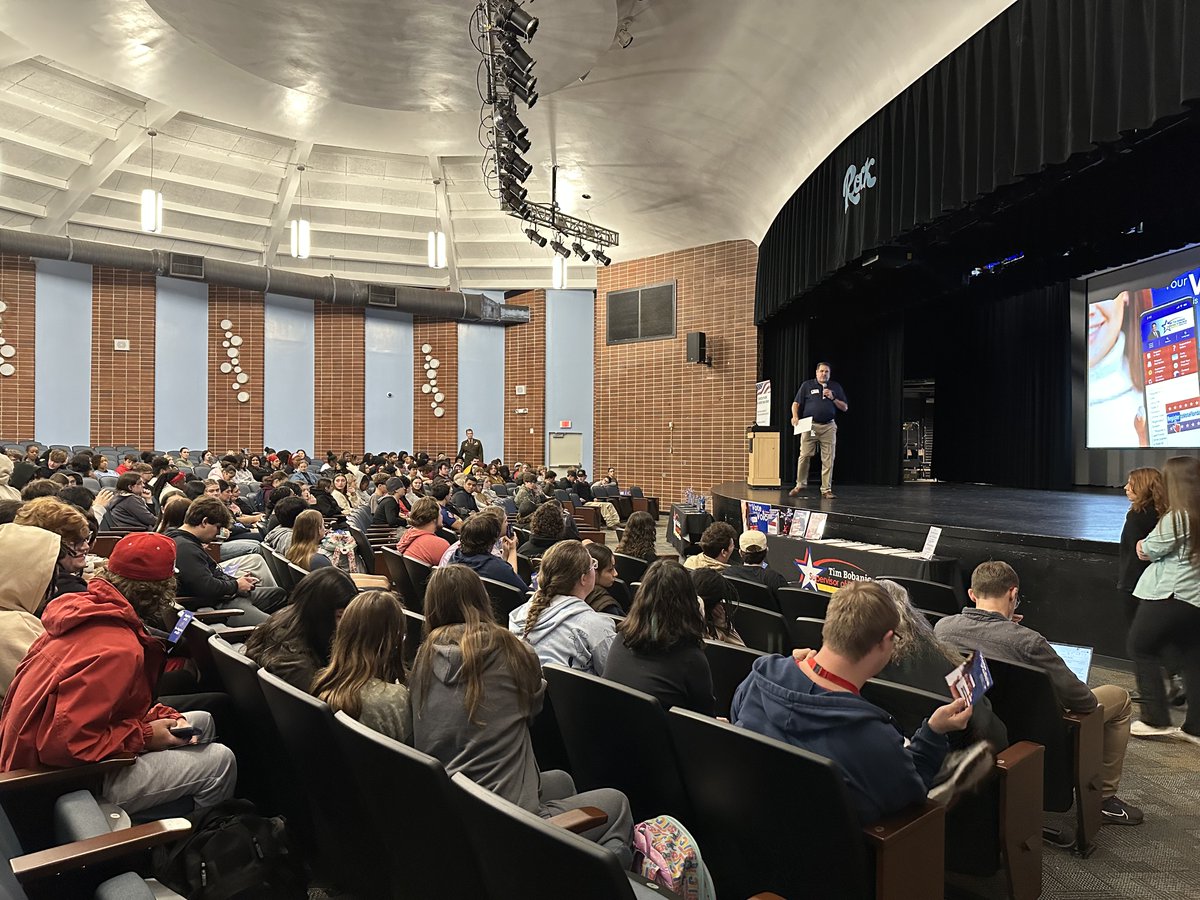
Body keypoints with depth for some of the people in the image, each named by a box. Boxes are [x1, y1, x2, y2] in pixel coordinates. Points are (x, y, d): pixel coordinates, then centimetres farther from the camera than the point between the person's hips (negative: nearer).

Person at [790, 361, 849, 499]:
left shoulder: (836, 387, 14)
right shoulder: (807, 385, 8)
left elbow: (845, 407, 12)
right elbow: (796, 403, 6)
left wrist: (833, 398, -3)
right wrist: (795, 416, -12)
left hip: (828, 427, 2)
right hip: (809, 425, -2)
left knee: (828, 459, 0)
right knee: (804, 456, -5)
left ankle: (826, 489, 7)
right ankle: (800, 485, 11)